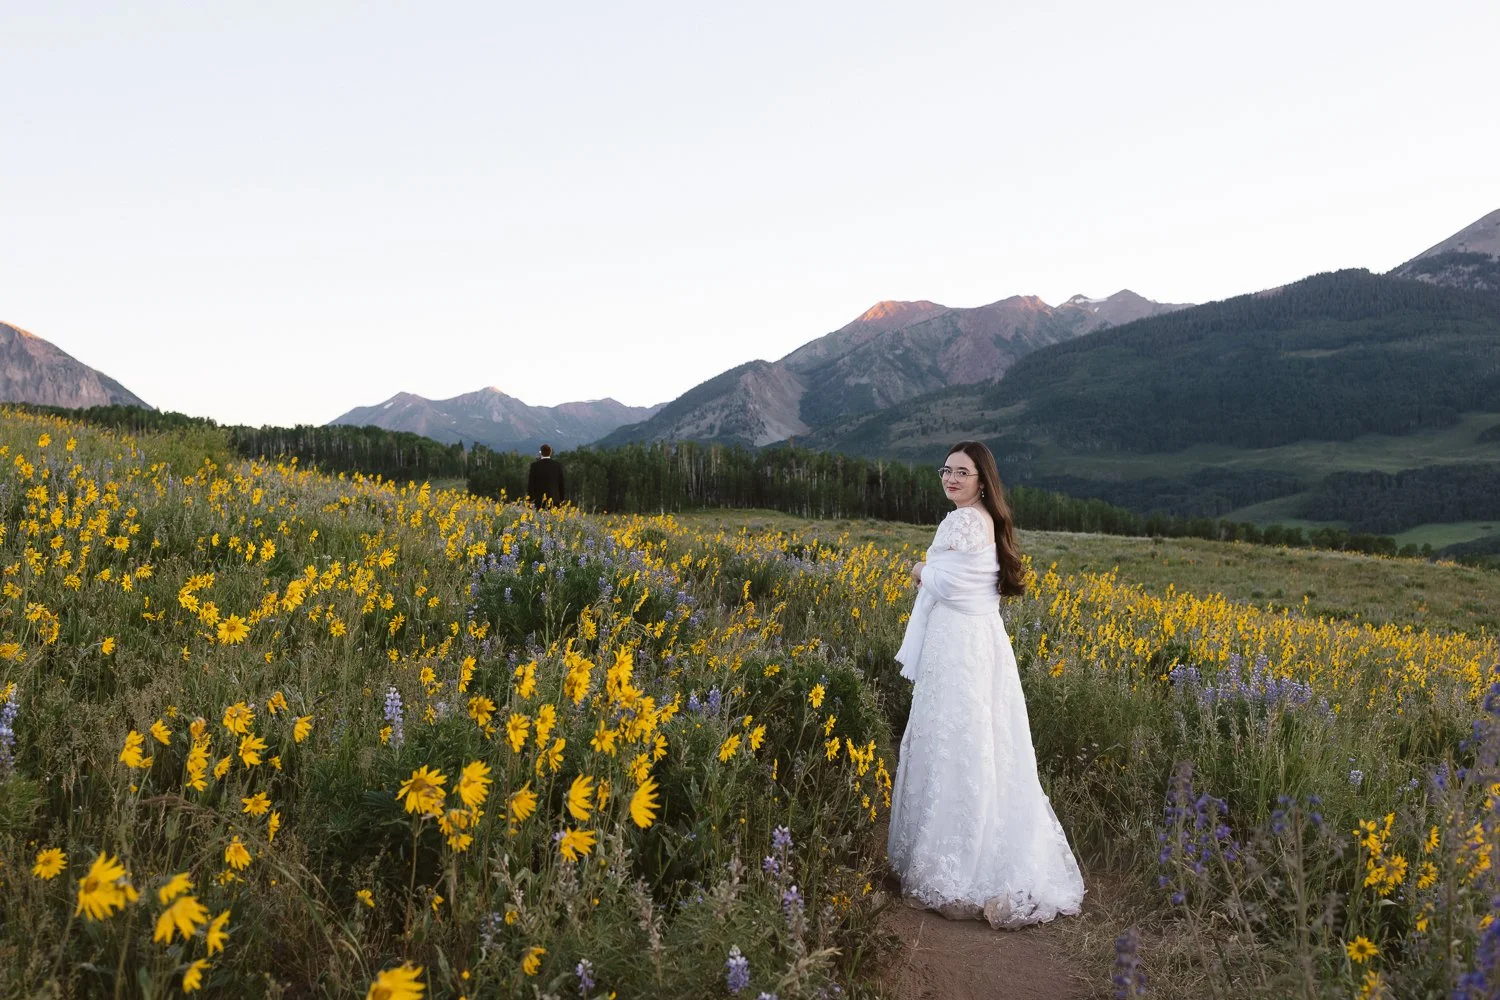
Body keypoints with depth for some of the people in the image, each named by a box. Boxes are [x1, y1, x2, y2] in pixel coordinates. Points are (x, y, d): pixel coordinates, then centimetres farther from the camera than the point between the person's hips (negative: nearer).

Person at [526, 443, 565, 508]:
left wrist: (530, 499, 6)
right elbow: (561, 483, 7)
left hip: (539, 500, -2)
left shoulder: (535, 465, -4)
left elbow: (531, 483, -1)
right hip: (554, 499, 2)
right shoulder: (557, 465, 3)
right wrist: (561, 499, 15)